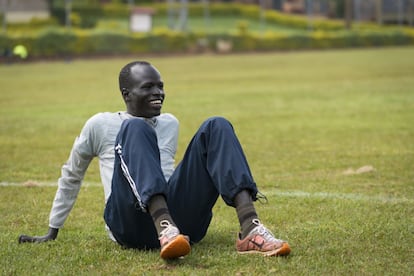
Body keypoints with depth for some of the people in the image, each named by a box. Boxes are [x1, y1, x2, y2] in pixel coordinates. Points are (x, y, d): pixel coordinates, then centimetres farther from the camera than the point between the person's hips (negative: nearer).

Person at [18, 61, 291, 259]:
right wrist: (52, 231, 25)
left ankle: (251, 230, -38)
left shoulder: (170, 124, 26)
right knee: (136, 128, -28)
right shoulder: (101, 125, 13)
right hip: (131, 223, -4)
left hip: (181, 217, 4)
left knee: (216, 127, -14)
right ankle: (165, 230, -53)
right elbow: (71, 177, 22)